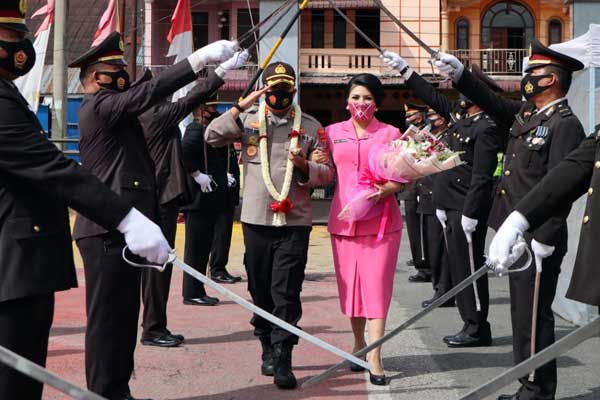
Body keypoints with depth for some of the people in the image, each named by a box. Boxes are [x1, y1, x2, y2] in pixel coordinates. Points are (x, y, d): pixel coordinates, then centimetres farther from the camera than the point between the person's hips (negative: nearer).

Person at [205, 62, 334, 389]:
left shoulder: (310, 126, 9)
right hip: (256, 219, 1)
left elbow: (327, 172, 6)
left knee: (287, 293, -5)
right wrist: (241, 106, -13)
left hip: (295, 221, -1)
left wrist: (305, 166, -15)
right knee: (261, 289, 9)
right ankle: (268, 349, 26)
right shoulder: (248, 119, 7)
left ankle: (282, 360, -2)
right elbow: (212, 136, -7)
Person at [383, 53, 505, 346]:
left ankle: (477, 329, 6)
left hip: (467, 209, -9)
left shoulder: (486, 127, -14)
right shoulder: (458, 115, 12)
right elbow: (432, 96, 24)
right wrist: (404, 69, 22)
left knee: (469, 266, -3)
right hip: (451, 206, 9)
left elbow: (481, 176, -18)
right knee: (458, 266, 12)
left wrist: (470, 213, -20)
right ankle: (471, 324, 20)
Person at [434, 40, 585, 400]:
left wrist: (544, 240, -22)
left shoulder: (565, 125, -15)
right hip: (517, 235, 9)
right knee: (523, 314, 16)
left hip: (537, 239, -9)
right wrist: (460, 75, 10)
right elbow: (493, 103, 23)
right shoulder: (527, 113, 12)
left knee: (533, 317, -2)